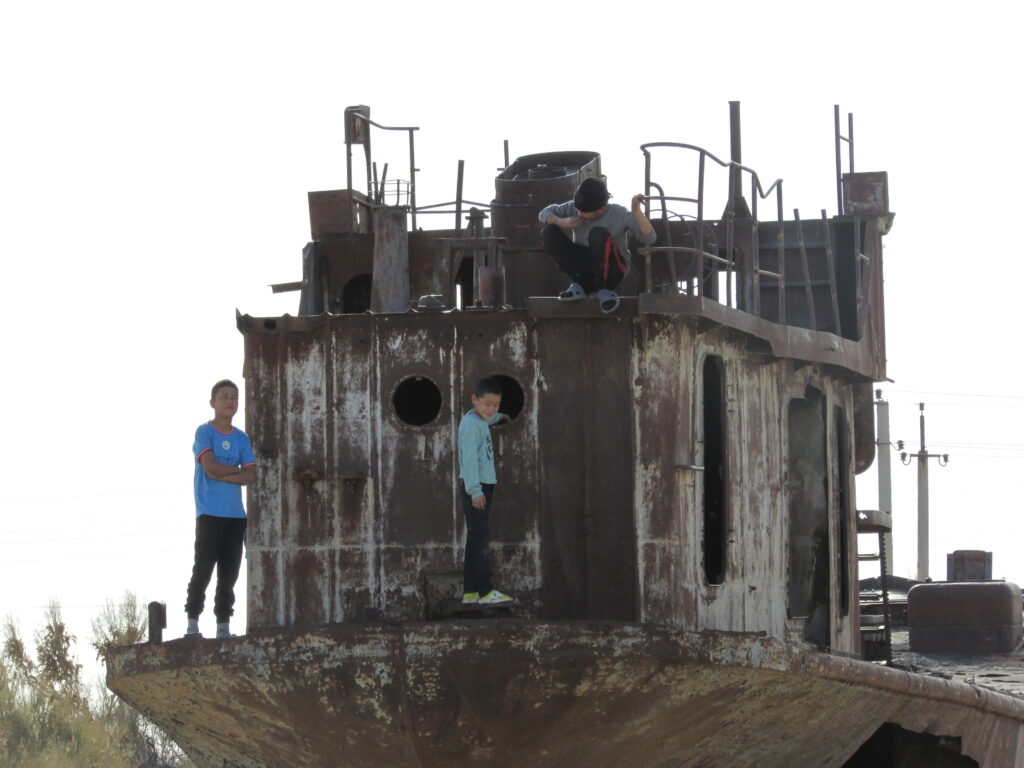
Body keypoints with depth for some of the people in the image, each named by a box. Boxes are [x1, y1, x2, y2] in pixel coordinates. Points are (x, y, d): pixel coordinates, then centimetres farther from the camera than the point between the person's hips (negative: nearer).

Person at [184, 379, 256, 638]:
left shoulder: (242, 438, 13)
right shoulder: (204, 432, 0)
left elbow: (251, 476, 3)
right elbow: (210, 467, -14)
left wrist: (222, 475, -10)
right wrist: (238, 470, -2)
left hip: (235, 514, 5)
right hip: (209, 513, -5)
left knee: (229, 572, 3)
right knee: (203, 569, -8)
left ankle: (223, 625, 5)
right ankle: (192, 622, -6)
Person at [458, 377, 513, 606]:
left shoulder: (480, 421, 14)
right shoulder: (471, 424, -14)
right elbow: (469, 457, -21)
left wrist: (500, 417, 58)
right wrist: (475, 490, -26)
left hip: (483, 486, 10)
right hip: (475, 488, -10)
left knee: (476, 540, 9)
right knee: (480, 538, -12)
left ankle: (470, 591, 11)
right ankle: (485, 591, -15)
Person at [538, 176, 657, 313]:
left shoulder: (619, 214, -17)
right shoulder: (573, 208, -8)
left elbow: (649, 238, -21)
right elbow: (544, 214, 1)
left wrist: (637, 212, -37)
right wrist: (562, 222, -20)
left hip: (612, 270, -4)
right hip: (583, 269, 4)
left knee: (598, 234, -35)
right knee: (548, 233, -17)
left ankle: (602, 289, -18)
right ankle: (579, 284, -14)